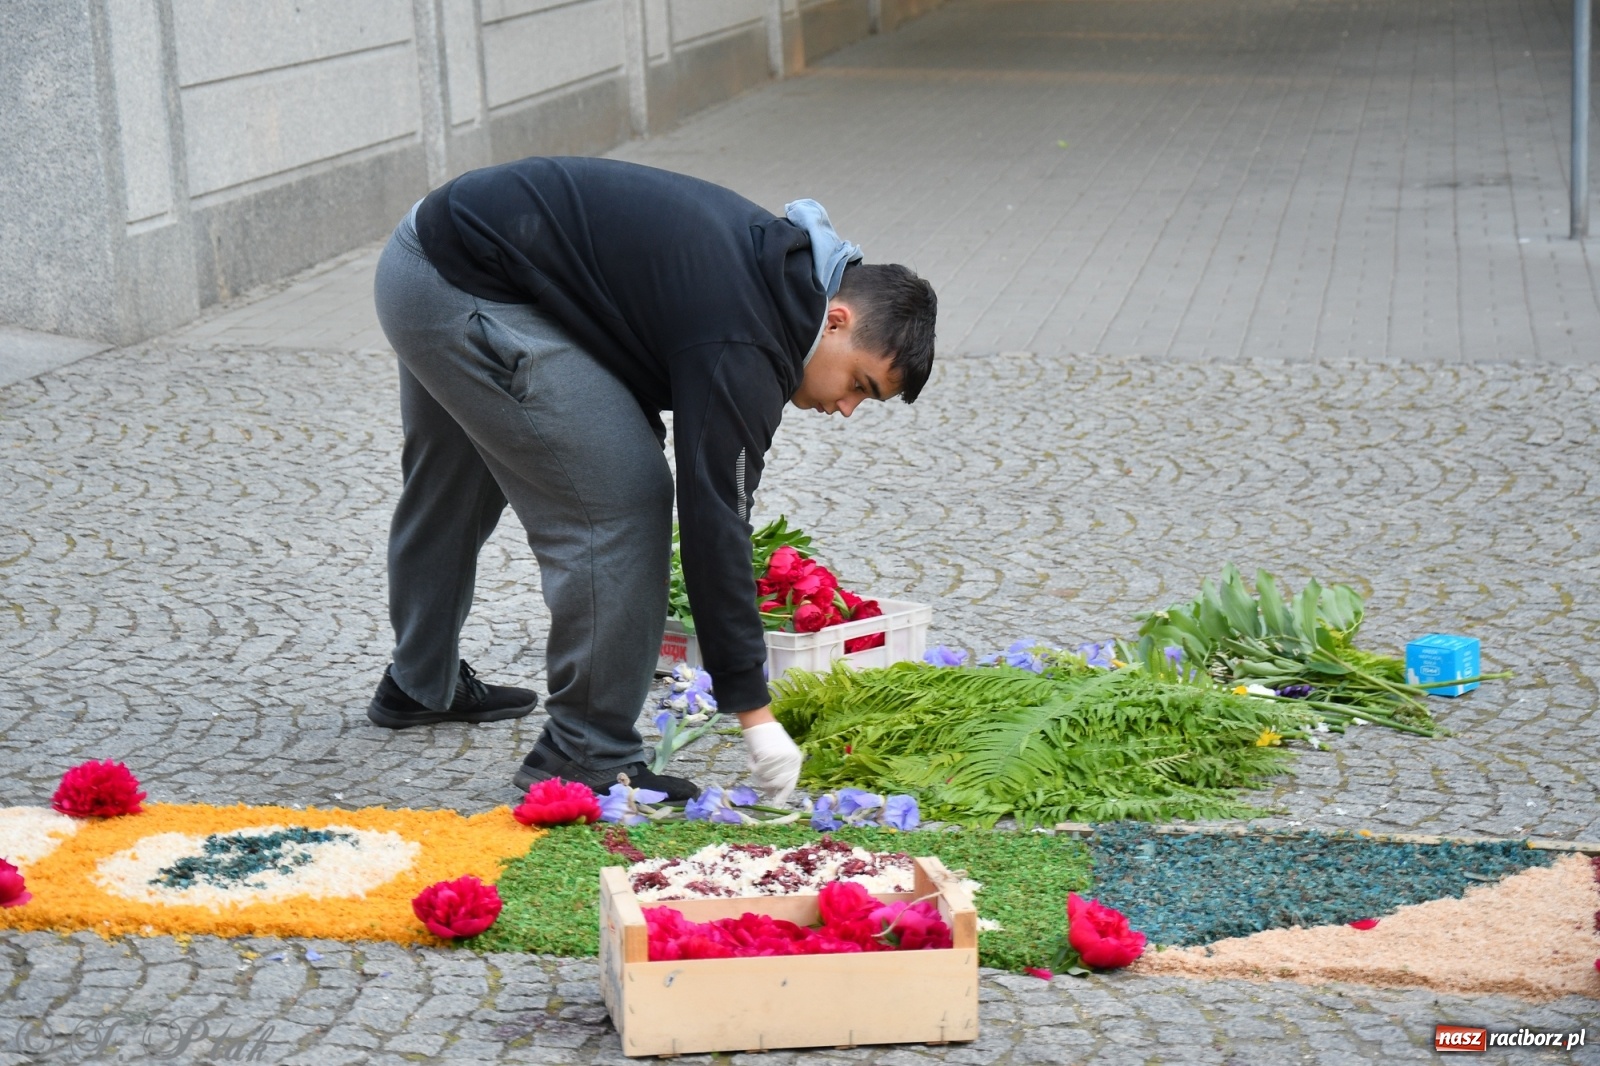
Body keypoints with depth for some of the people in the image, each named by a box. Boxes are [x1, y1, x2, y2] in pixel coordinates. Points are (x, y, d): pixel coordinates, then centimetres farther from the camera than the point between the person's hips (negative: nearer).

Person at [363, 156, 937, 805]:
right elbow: (713, 523, -22)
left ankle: (422, 686, 50)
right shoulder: (743, 348, -21)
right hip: (468, 295, -11)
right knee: (618, 505, -10)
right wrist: (755, 716, -19)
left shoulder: (774, 258, 7)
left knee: (449, 488, 29)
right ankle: (587, 758, 1)